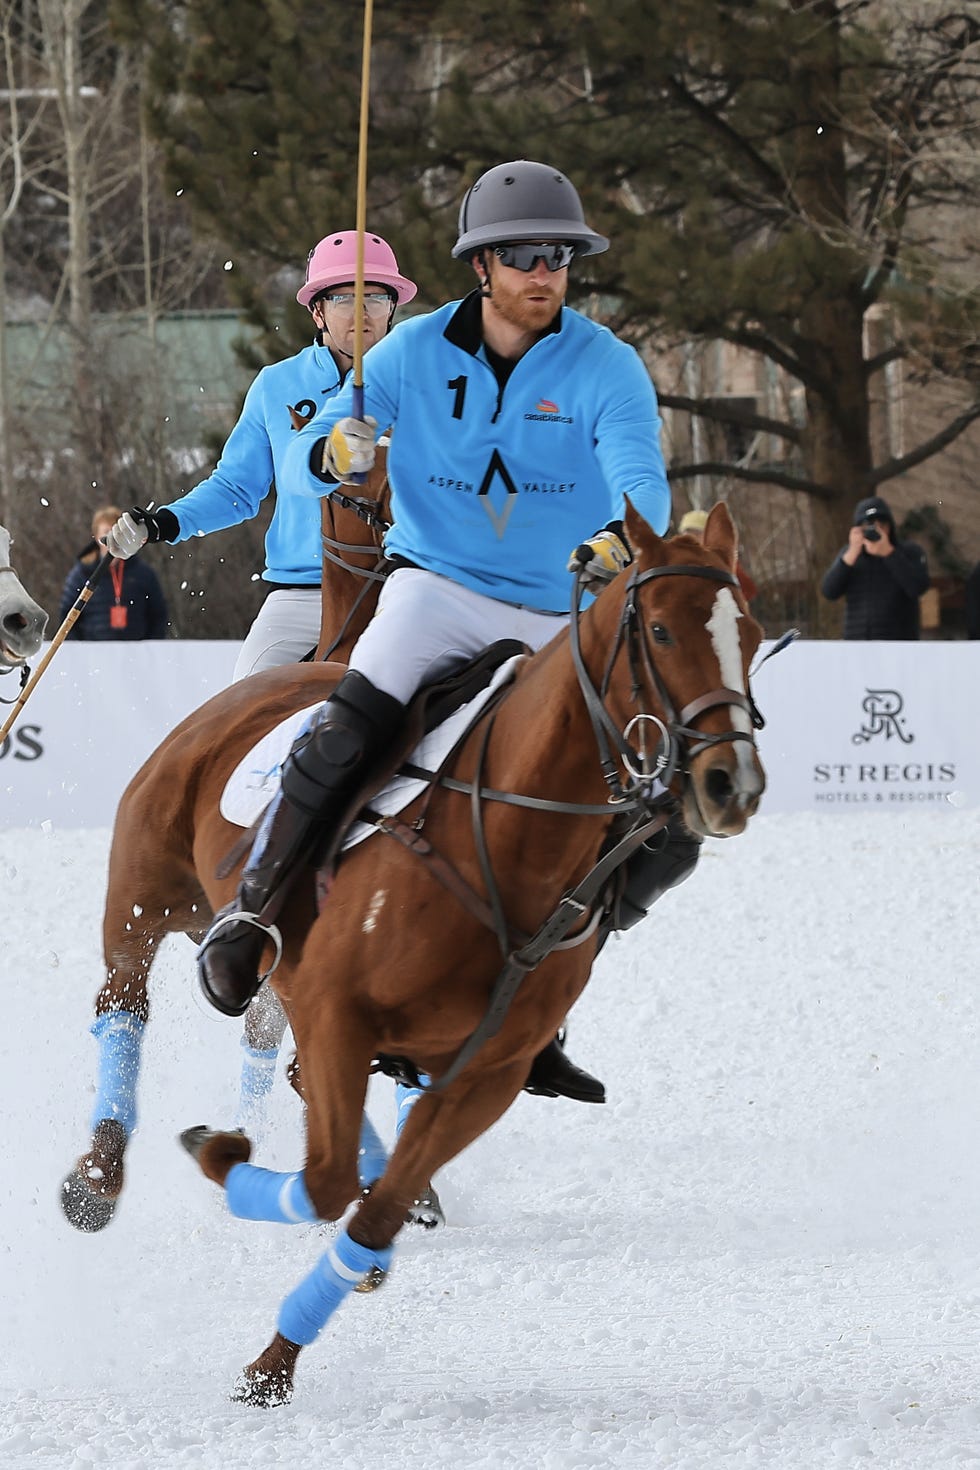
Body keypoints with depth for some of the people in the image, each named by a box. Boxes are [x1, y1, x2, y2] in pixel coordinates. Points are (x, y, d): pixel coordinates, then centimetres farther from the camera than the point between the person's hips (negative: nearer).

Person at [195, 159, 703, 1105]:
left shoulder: (605, 369, -6)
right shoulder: (415, 354, -2)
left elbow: (640, 477, -23)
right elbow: (297, 466, 0)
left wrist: (623, 540, -47)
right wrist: (333, 454, -26)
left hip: (560, 620, 2)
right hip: (437, 589, -2)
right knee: (352, 725, -32)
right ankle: (250, 914, -16)